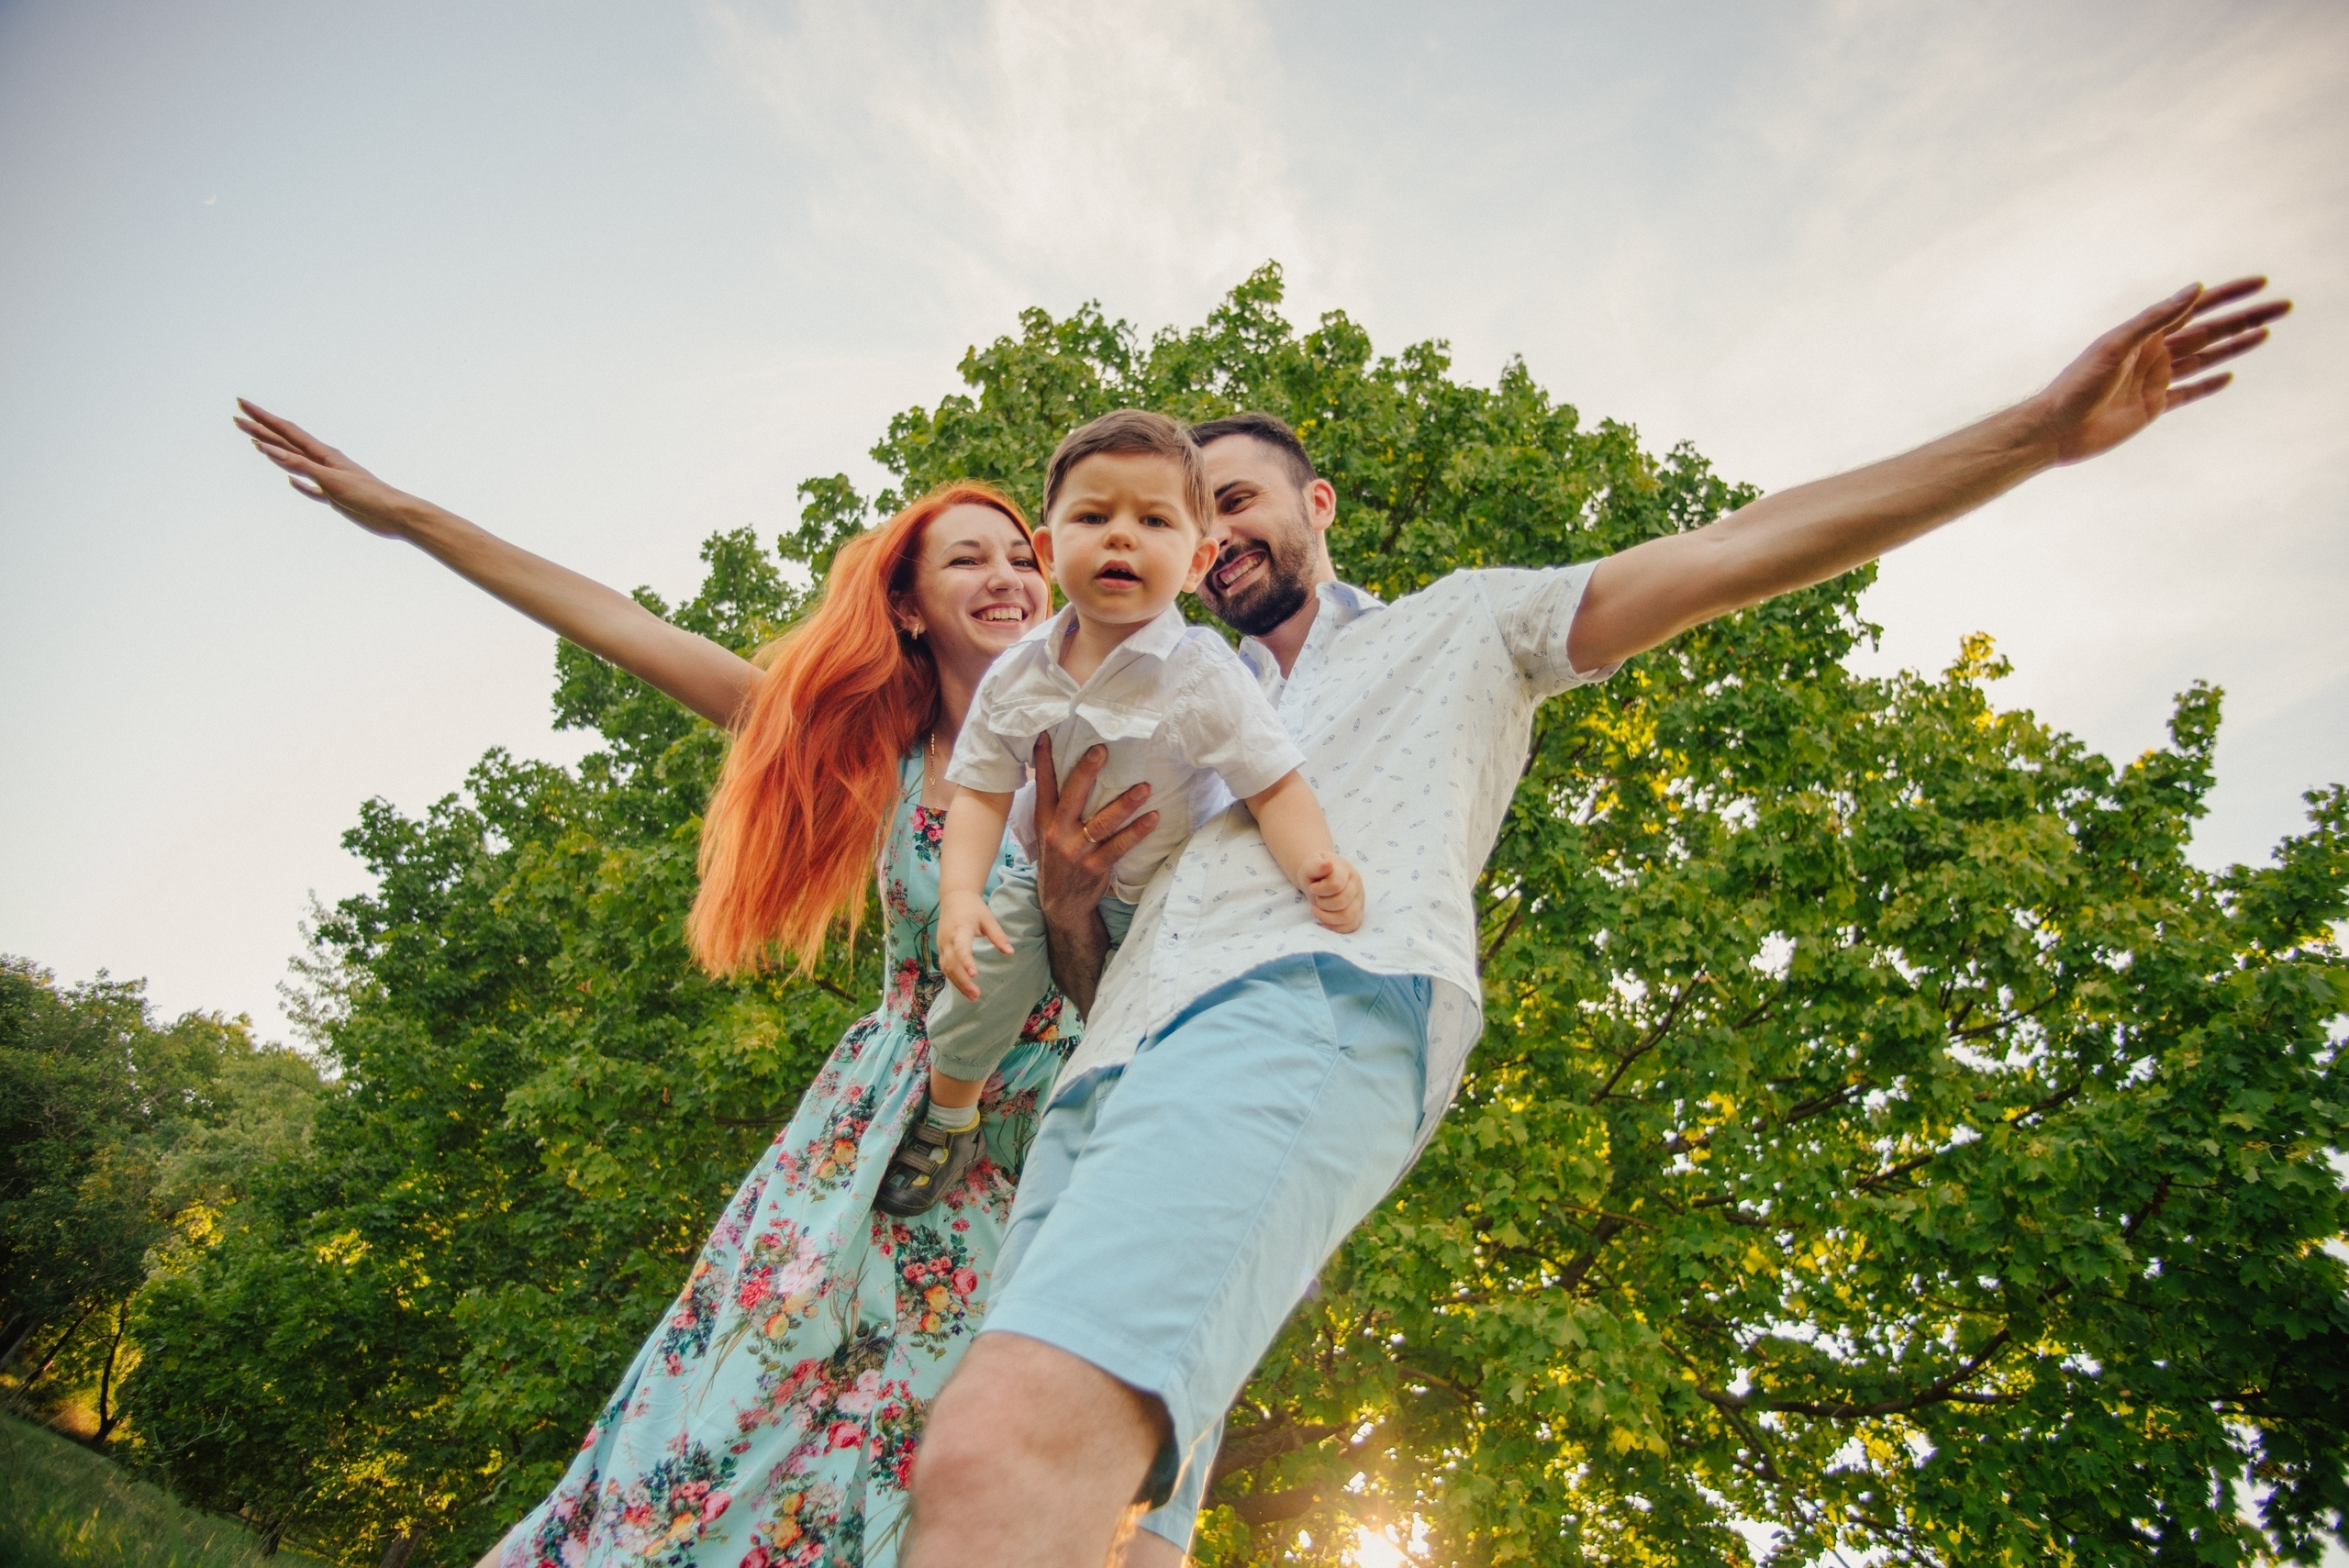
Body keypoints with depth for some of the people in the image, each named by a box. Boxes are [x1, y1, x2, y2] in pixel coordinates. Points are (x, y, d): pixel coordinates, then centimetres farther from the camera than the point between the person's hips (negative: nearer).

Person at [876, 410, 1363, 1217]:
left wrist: (1318, 868, -44)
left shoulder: (1201, 674, -25)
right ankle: (949, 1119, 19)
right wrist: (960, 893, -23)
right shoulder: (1018, 675, -13)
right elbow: (983, 791, -7)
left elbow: (1275, 784, -25)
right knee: (985, 964, -12)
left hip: (1171, 894, -2)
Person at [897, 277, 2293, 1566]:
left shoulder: (1460, 626, 27)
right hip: (1114, 1072, 7)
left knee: (1009, 1455, -31)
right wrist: (1064, 891, 8)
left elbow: (1737, 554, 17)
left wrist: (2045, 428, 11)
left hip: (1313, 1012, -6)